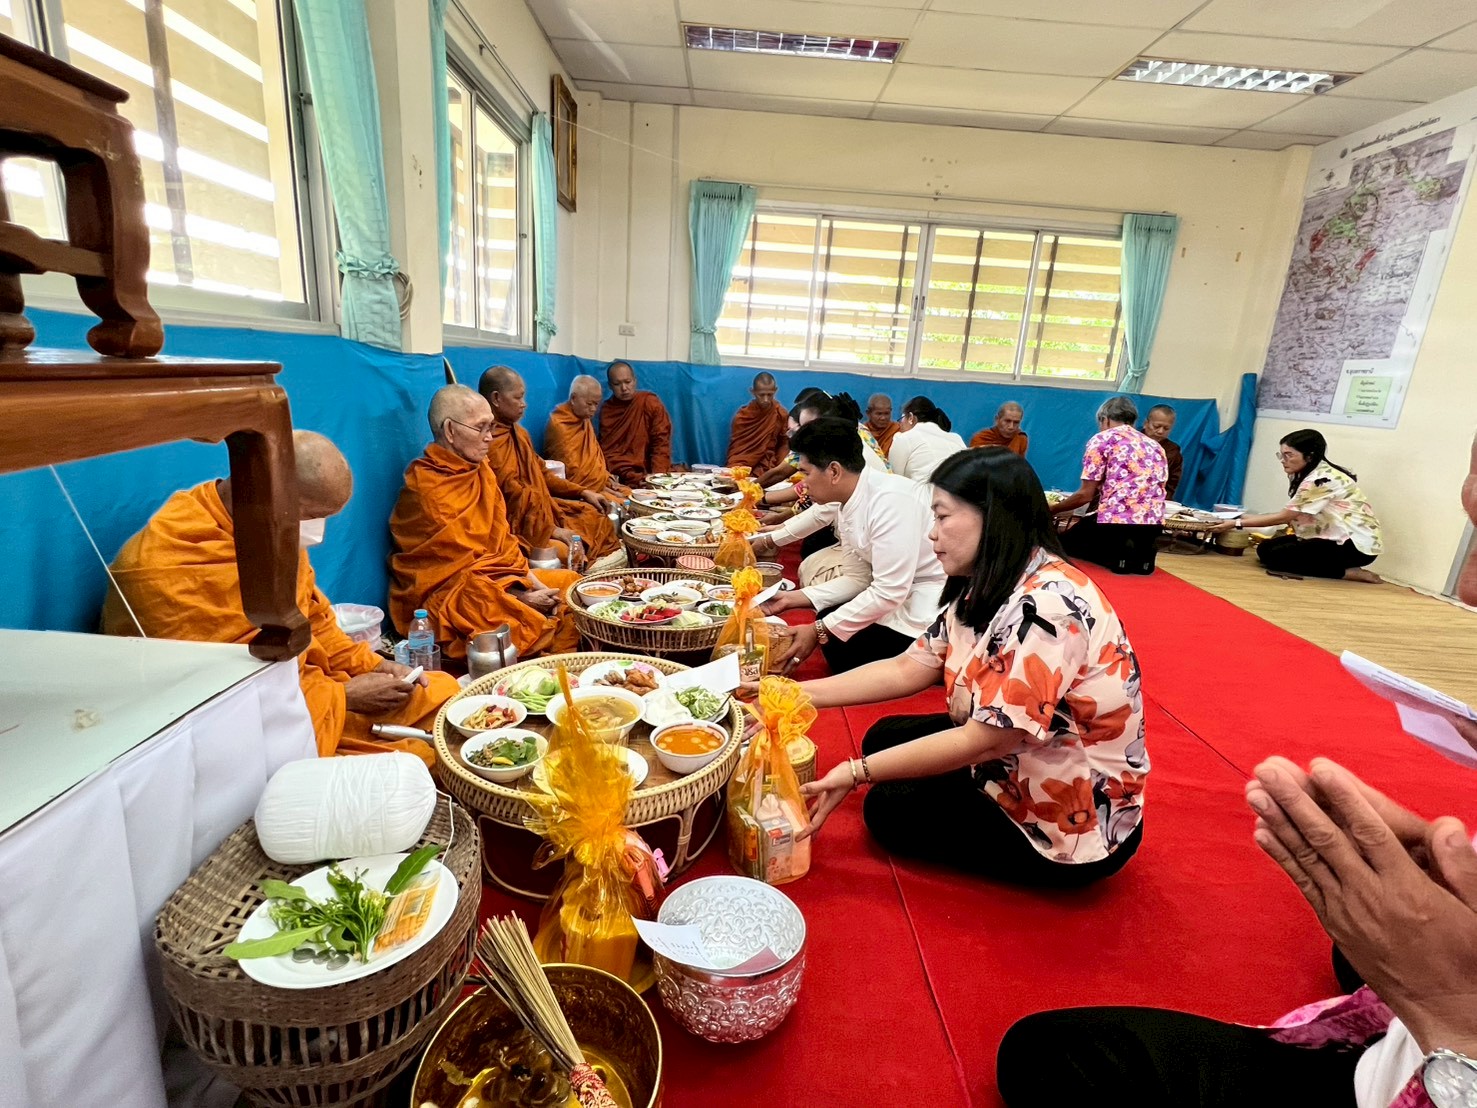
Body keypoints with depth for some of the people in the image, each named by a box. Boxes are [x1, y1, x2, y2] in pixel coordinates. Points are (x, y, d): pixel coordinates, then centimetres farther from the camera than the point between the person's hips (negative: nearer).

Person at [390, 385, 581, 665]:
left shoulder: (480, 470, 7)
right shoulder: (424, 491, -17)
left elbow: (502, 538, 8)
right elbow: (457, 568, -16)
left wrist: (530, 580, -6)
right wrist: (520, 597, -16)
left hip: (490, 577, 9)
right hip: (443, 597, -9)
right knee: (536, 626, -28)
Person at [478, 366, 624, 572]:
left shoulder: (515, 431, 11)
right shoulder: (491, 440, -20)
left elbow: (541, 474, 18)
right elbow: (511, 493, -23)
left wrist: (583, 492, 13)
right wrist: (551, 529, -18)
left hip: (538, 510, 11)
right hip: (514, 524, -11)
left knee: (592, 514, 11)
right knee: (564, 552, -30)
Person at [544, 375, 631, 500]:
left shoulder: (585, 419, 11)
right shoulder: (559, 426, -15)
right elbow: (572, 474, -16)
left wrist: (607, 478, 7)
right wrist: (602, 486, -11)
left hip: (600, 483, 9)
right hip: (581, 490, -9)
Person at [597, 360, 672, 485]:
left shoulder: (651, 402, 1)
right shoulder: (606, 410, 5)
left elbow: (661, 441, -3)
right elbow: (607, 450, -1)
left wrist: (656, 477, -17)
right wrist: (634, 477, -17)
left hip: (648, 475, 0)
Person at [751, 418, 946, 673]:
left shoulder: (890, 500, -26)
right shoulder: (846, 502, 2)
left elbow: (889, 592, -27)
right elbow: (858, 578, 6)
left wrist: (819, 631, -21)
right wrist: (794, 598, -3)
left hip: (929, 609, -8)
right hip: (898, 597, 9)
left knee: (839, 646, -10)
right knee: (829, 618, 9)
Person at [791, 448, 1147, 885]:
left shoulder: (1048, 607, -30)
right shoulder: (988, 589, 0)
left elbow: (984, 741, -29)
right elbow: (906, 670, -2)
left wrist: (857, 773, -23)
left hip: (1076, 823, -9)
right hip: (1022, 769, 9)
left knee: (890, 808, 0)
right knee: (885, 738, 10)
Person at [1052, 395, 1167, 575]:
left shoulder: (1101, 439, 4)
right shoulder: (1155, 446, 22)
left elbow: (1086, 495, 0)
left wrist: (1052, 509, 16)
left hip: (1116, 520, -6)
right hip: (1153, 524, 6)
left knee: (1067, 542, 21)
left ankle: (1117, 556, -3)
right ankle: (1140, 554, 7)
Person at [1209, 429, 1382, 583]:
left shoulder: (1322, 479, -21)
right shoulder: (1309, 474, 8)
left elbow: (1285, 517, -19)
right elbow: (1291, 515, 5)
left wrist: (1237, 523, -17)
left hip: (1356, 545, -10)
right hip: (1337, 538, 10)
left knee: (1277, 556, -18)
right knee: (1265, 548, -1)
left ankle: (1349, 572, -9)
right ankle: (1344, 566, 2)